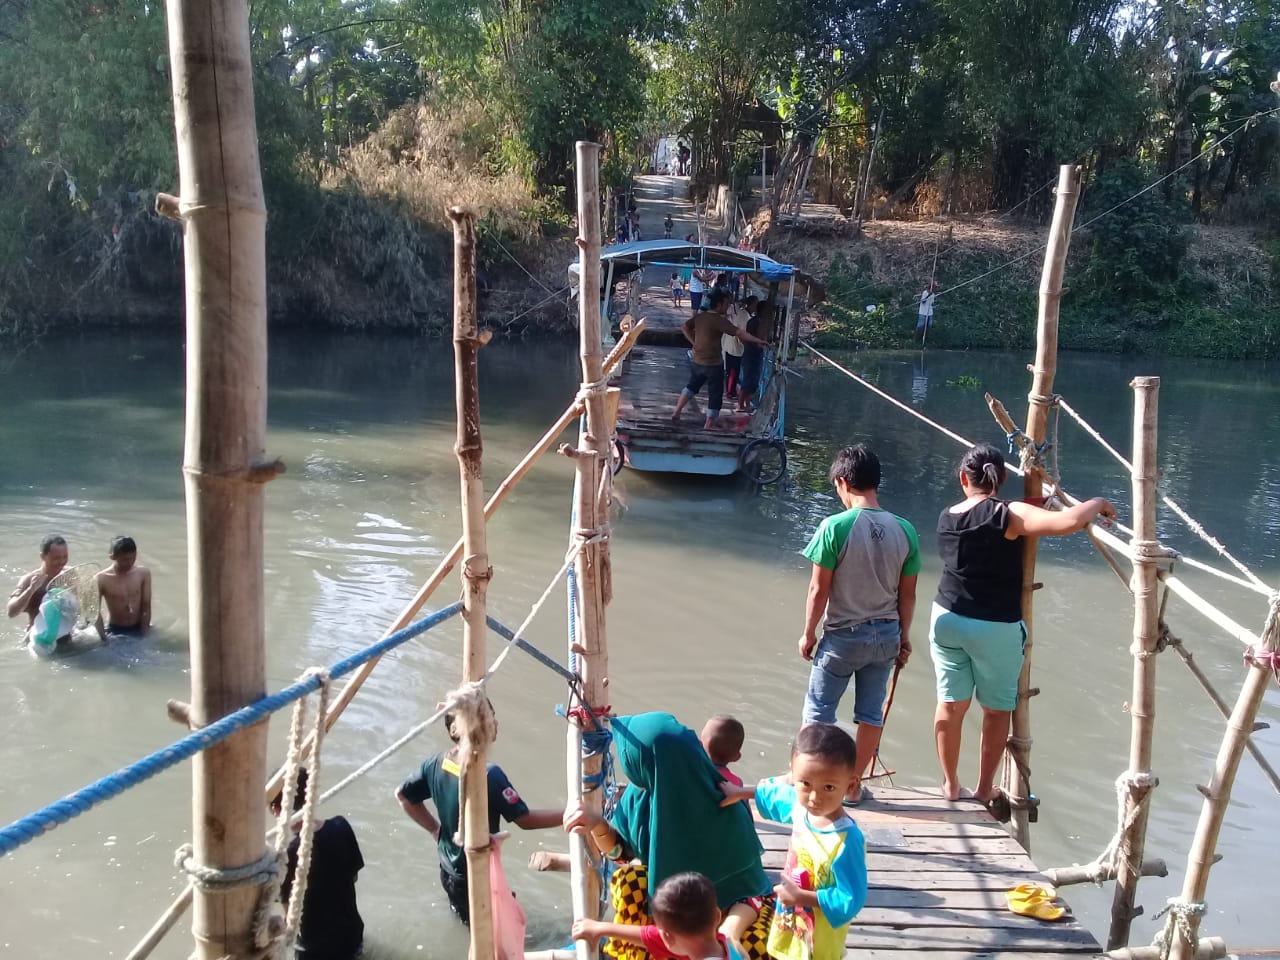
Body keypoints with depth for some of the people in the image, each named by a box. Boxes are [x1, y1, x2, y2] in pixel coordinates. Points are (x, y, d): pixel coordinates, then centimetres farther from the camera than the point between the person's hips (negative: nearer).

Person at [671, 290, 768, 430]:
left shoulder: (700, 316, 3)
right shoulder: (719, 320, -19)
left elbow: (684, 327, 11)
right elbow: (739, 333, -25)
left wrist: (694, 343, 10)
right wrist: (758, 341, -25)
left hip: (698, 361, 7)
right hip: (714, 363, -7)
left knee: (691, 386, 25)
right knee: (715, 394, 4)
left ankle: (677, 412, 21)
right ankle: (709, 424, 7)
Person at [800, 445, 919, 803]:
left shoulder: (835, 527, -19)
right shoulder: (904, 530, -5)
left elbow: (819, 589, -14)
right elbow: (907, 594, 2)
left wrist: (808, 632, -1)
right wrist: (904, 637, 14)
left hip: (843, 636, -4)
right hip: (886, 635, 4)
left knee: (819, 709, 12)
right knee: (871, 712, 15)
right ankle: (854, 784, 26)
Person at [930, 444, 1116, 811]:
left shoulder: (947, 517, 1)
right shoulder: (1008, 514, -17)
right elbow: (1067, 522, -29)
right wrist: (1097, 504, -8)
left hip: (947, 618, 5)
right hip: (995, 627, -4)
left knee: (950, 705, 14)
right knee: (997, 710, 14)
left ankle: (950, 784, 26)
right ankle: (985, 790, 24)